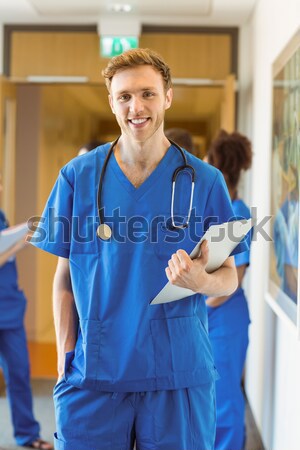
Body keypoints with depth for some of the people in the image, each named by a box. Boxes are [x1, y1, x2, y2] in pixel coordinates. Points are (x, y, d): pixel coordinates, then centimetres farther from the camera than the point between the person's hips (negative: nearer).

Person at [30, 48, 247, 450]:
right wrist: (65, 355, -2)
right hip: (93, 373, 0)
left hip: (178, 374, 0)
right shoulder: (77, 176, 1)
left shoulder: (204, 181, 0)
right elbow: (65, 275, 6)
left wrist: (202, 281, -18)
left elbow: (229, 277, 4)